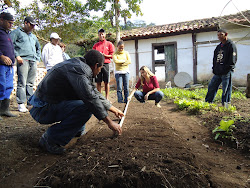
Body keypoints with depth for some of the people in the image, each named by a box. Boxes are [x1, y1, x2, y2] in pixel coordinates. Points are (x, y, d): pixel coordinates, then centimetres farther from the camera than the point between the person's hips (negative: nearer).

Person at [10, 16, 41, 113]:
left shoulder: (33, 36, 28)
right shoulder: (17, 32, 8)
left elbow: (38, 47, 39)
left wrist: (37, 58, 25)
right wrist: (17, 56, -12)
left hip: (33, 61, 6)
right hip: (23, 60, -6)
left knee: (30, 84, 5)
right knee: (22, 83, -11)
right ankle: (21, 104, -8)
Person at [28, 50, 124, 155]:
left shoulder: (80, 67, 10)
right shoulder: (78, 68, -21)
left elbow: (95, 93, 17)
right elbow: (89, 97, -30)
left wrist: (114, 109, 21)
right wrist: (109, 122, -23)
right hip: (42, 110, -10)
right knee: (87, 106, -29)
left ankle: (77, 129, 16)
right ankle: (50, 138, -16)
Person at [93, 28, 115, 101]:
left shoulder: (109, 44, 8)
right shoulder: (95, 45, 15)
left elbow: (112, 55, 3)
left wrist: (104, 55, -11)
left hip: (106, 64, -2)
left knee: (106, 82, -1)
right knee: (98, 82, 1)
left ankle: (107, 98, 5)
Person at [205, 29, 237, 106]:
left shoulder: (231, 45, -4)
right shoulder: (218, 47, 18)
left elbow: (232, 60, -10)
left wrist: (226, 69, -16)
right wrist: (214, 68, 10)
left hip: (226, 72, -7)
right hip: (217, 72, 7)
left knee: (226, 90, -1)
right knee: (211, 86, 9)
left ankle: (225, 105, 9)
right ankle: (207, 102, 18)